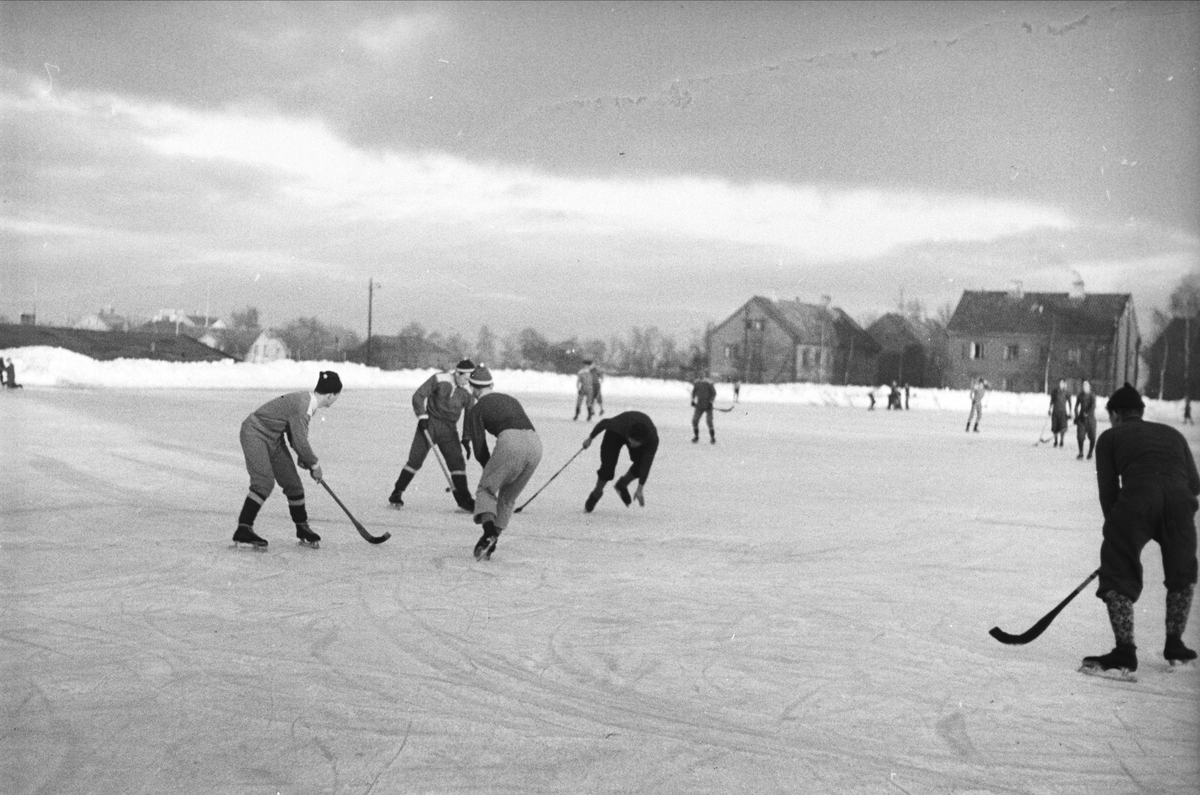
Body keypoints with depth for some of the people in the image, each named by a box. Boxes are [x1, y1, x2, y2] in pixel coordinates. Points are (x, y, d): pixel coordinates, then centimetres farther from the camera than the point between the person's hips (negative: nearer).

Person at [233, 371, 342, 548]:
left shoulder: (308, 401, 0)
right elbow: (300, 440, -25)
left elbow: (296, 433, 12)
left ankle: (302, 528, 20)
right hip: (255, 432, -9)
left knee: (292, 482, 7)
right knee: (264, 482, -21)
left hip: (274, 437, 9)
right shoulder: (301, 405, -29)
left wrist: (303, 457, 2)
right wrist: (314, 464, -11)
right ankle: (243, 530, -19)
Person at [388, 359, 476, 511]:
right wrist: (422, 416, -17)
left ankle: (464, 499, 0)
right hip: (429, 424, -3)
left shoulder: (467, 392, -2)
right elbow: (418, 396, -9)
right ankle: (396, 494, 4)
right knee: (415, 460, -6)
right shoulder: (439, 379, -11)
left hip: (448, 429, 3)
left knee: (457, 462, -6)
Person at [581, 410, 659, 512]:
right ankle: (597, 493, 13)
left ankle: (622, 484, 8)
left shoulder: (653, 440, -38)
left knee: (641, 463, -21)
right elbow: (604, 423, -21)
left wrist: (639, 490, -30)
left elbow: (646, 465, -32)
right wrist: (590, 438, -6)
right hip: (616, 434, -2)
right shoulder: (620, 425, -43)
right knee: (607, 466, -15)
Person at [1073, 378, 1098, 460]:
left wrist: (1087, 413, -30)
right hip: (1081, 418, 3)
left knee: (1092, 437, -1)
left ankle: (1090, 453, 14)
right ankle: (1081, 453, 4)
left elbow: (1093, 406, -18)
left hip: (1090, 417, -3)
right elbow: (1076, 406, 16)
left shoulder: (1092, 395, -5)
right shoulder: (1080, 395, 8)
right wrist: (1076, 417, 10)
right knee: (1080, 436, -6)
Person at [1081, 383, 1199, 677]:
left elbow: (1108, 490, 15)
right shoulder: (1173, 434, 32)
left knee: (1119, 576, 8)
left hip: (1136, 501, -3)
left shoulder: (1110, 437, 23)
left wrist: (1116, 529, 25)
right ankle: (1175, 647, 30)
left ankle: (1124, 653, 0)